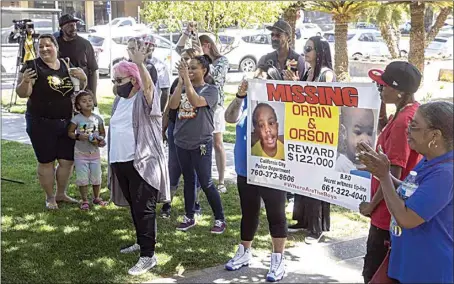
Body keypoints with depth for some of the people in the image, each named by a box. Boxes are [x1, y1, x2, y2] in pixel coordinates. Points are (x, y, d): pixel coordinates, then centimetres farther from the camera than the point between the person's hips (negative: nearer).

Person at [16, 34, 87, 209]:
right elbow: (22, 94, -11)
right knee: (46, 161, 3)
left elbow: (79, 89, 17)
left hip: (67, 122, 5)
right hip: (41, 124, -5)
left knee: (68, 160, 11)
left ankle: (61, 193, 29)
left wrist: (83, 79, -5)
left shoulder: (66, 66, 8)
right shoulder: (32, 66, -7)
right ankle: (49, 197, 18)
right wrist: (25, 81, -33)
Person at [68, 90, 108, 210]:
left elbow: (103, 133, 8)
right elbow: (70, 132, -3)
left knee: (96, 177, 10)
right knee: (82, 178, 1)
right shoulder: (77, 119, -8)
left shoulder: (97, 118, -1)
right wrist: (78, 136, -21)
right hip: (81, 152, -2)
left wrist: (99, 140, -12)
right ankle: (84, 200, 14)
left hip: (94, 152, 3)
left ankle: (96, 198, 28)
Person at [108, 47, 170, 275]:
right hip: (121, 162, 8)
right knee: (134, 207, 17)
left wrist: (140, 64, -49)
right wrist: (112, 158, 21)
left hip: (143, 163, -8)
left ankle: (148, 255, -3)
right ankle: (142, 242, 32)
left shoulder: (145, 98, -9)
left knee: (144, 208, -7)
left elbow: (148, 85, -32)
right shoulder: (119, 101, 14)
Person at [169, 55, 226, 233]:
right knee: (188, 181, 14)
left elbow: (195, 101, -24)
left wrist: (186, 78, -23)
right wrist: (180, 80, -13)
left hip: (201, 144, -5)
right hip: (182, 142, 5)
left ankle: (220, 219, 9)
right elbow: (173, 105, -9)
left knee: (206, 183, -4)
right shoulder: (182, 87, 6)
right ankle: (189, 218, 24)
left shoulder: (211, 89, -6)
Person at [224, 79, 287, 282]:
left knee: (276, 214, 3)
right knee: (248, 213, 18)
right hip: (246, 169, 5)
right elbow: (230, 118, -13)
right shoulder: (245, 101, 3)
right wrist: (240, 96, -29)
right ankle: (245, 252, 34)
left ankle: (278, 259, 13)